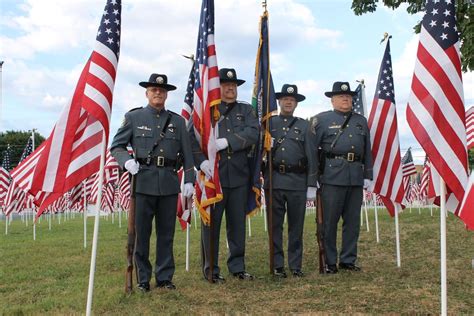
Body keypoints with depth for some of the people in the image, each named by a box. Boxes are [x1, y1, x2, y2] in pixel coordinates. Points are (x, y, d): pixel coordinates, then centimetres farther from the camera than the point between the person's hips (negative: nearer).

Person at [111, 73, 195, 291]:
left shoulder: (177, 121, 12)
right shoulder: (134, 117, 7)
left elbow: (187, 154, 10)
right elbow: (116, 146, 7)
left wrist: (189, 180, 2)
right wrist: (127, 160, -13)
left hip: (169, 183, 2)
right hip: (143, 181, -2)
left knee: (166, 232, 8)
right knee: (141, 233, 3)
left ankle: (164, 277, 20)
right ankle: (143, 279, 15)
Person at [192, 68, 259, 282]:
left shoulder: (246, 110, 15)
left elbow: (253, 133, -4)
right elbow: (192, 138, -6)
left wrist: (227, 142, -15)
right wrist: (201, 161, -22)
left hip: (239, 176, 3)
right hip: (213, 175, -3)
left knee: (238, 223, 9)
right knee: (211, 223, 2)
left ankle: (237, 267, 21)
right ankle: (211, 269, 13)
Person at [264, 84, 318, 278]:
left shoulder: (304, 126, 11)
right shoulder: (268, 124, 11)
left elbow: (311, 156, 6)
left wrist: (312, 185, 0)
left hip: (298, 182, 0)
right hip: (273, 181, 0)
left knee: (296, 226, 5)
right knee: (275, 226, 4)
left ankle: (296, 266, 15)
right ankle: (277, 266, 13)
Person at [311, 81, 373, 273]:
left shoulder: (361, 121, 18)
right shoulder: (322, 120, 5)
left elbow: (367, 150, 18)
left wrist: (367, 175, 11)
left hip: (356, 177, 5)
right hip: (332, 176, -4)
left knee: (353, 221, 8)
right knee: (329, 221, 0)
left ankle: (348, 260, 20)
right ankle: (329, 262, 10)